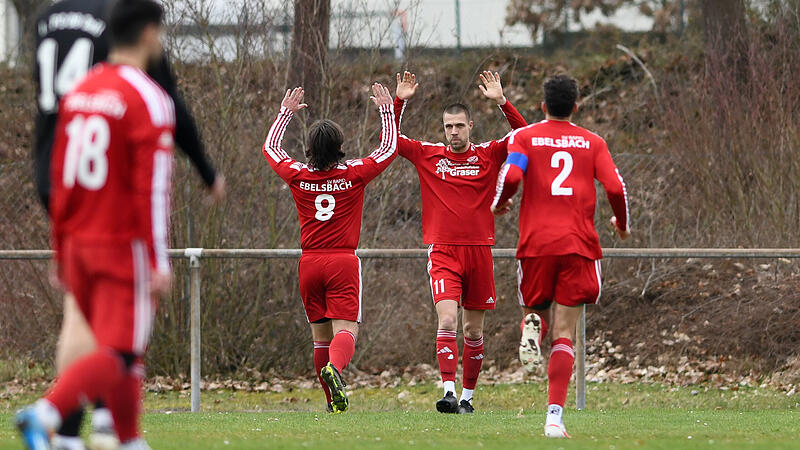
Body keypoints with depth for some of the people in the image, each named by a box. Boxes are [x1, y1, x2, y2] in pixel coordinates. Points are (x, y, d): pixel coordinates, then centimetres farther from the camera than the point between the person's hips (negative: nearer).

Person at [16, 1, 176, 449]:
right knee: (119, 355, -8)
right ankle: (46, 413, -26)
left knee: (120, 347, 16)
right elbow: (152, 188, -16)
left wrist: (62, 253, 18)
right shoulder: (148, 100, -12)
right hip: (125, 246, -7)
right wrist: (160, 261, -15)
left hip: (79, 244, 7)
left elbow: (60, 177, 13)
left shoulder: (79, 93, 10)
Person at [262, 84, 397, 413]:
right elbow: (389, 148, 11)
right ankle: (335, 368, -44)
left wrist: (286, 111, 28)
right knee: (346, 331, -12)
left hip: (309, 263, 3)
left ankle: (333, 402, 17)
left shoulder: (298, 176, 0)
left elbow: (270, 147, 19)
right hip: (343, 262, -3)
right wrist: (387, 110, 19)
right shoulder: (354, 175, -4)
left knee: (321, 336, 13)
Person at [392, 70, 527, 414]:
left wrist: (501, 101, -13)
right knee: (447, 320, -18)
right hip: (443, 252, -1)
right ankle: (448, 392, -24)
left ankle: (467, 395, 18)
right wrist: (399, 102, -5)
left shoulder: (488, 155, 5)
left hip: (479, 250, 1)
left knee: (474, 330, 6)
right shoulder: (427, 155, 6)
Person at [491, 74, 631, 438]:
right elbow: (615, 187, 0)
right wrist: (622, 224, 18)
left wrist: (498, 204, 10)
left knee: (536, 308, 21)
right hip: (579, 244, 0)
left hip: (536, 243, 0)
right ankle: (555, 417, -14)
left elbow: (511, 176, -11)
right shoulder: (592, 142, 10)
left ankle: (533, 325, -19)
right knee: (564, 333, 1)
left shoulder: (524, 137, 7)